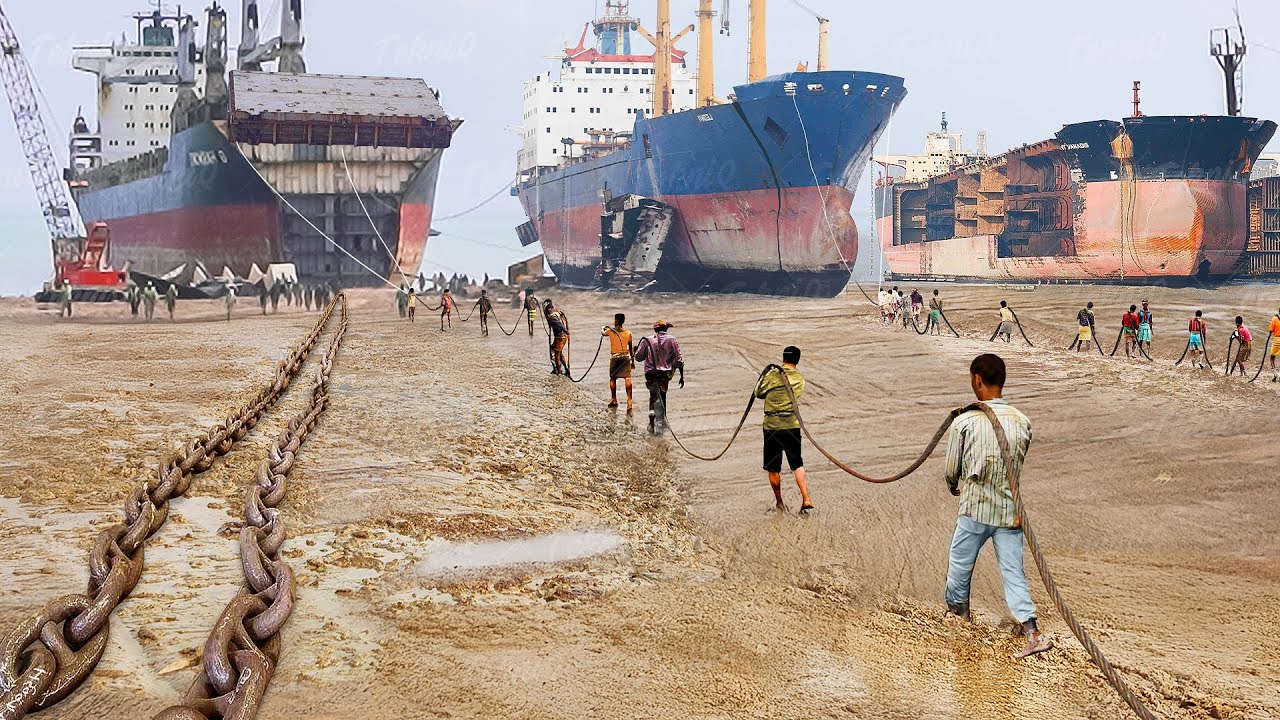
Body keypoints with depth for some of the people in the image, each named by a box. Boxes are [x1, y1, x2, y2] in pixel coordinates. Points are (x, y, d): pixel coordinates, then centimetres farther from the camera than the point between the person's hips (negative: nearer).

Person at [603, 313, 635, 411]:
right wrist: (633, 360, 16)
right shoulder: (628, 333, 4)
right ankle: (629, 400, -21)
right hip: (625, 357, 1)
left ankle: (614, 400, 18)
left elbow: (602, 332, 24)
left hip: (614, 357, -1)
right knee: (627, 378, -9)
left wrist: (603, 328, 47)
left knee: (613, 378, 14)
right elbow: (631, 348, 8)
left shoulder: (610, 331, 0)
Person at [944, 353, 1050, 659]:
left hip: (975, 509, -3)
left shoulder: (964, 422, -14)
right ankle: (1032, 631, -4)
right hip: (1010, 510, 3)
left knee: (959, 564, 20)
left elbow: (951, 471, -2)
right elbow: (1018, 464, 10)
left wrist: (956, 488, 21)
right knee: (1014, 572, 7)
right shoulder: (1022, 422, -2)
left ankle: (956, 611, 40)